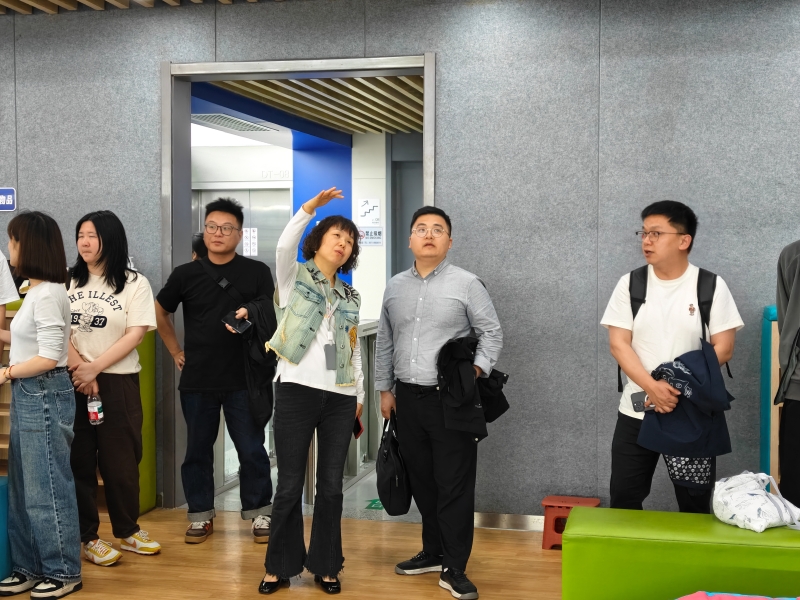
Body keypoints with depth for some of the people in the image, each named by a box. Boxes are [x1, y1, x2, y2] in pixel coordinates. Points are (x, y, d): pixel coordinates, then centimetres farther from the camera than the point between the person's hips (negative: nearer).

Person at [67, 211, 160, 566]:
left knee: (120, 459, 5)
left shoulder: (135, 284, 0)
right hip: (72, 382, 2)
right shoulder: (67, 282, 7)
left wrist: (94, 368, -14)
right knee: (79, 460, 3)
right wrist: (78, 368, -14)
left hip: (117, 381, -1)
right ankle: (87, 537, 13)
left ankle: (127, 530, 21)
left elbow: (135, 336, -8)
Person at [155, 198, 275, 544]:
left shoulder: (257, 272, -1)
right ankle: (201, 516, 23)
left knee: (251, 450, 3)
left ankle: (259, 512, 17)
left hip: (244, 379, -2)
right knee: (198, 450, 10)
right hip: (197, 381, 2)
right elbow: (160, 314, 16)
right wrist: (176, 352, 11)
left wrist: (250, 316, -18)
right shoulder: (186, 274, 3)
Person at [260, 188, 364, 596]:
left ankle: (325, 566, 19)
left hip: (340, 396, 4)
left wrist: (360, 394, 13)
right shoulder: (295, 276, 6)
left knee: (331, 486, 7)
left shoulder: (350, 297, 17)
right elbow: (285, 245, -16)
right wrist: (311, 207, -23)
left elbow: (355, 349, 17)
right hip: (297, 390, -4)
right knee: (290, 484, 1)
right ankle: (281, 566, 15)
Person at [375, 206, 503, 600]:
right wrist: (384, 389, 13)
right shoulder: (395, 286, 11)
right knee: (421, 480, 13)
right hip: (408, 397, 5)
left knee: (454, 484, -3)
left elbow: (491, 333, -3)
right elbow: (385, 342, 15)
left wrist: (477, 369, -18)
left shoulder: (467, 284, -4)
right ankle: (433, 552, 28)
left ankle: (454, 567, 5)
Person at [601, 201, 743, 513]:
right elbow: (618, 345, -5)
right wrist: (652, 387, -20)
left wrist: (679, 387, -16)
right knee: (624, 498, 6)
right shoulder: (630, 284, 1)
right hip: (636, 412, 2)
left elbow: (723, 349, -6)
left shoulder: (711, 286, -3)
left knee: (695, 501, 7)